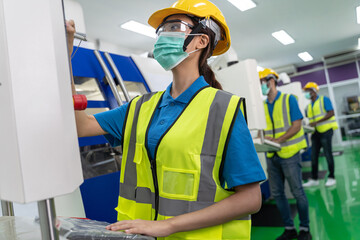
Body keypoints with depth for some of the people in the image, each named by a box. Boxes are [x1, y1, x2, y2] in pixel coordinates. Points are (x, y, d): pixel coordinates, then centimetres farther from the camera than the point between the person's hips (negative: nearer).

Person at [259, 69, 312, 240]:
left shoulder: (288, 99, -3)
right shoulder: (263, 105, 11)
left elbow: (296, 126, -10)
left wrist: (277, 140, -21)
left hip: (289, 153, -5)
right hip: (272, 155, 6)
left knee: (297, 192, 2)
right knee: (277, 193, 9)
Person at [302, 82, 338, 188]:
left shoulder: (324, 99, -2)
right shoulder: (308, 106, 16)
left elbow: (331, 113, -12)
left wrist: (316, 122, -21)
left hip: (325, 130, -6)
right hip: (315, 132, 6)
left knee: (328, 154, -2)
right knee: (314, 156, 4)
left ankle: (331, 177, 10)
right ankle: (314, 179, 11)